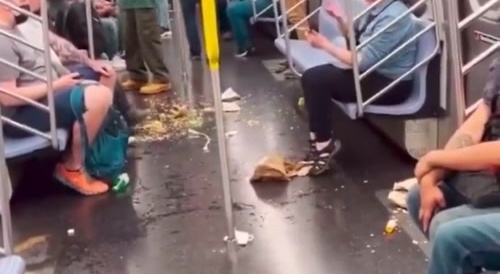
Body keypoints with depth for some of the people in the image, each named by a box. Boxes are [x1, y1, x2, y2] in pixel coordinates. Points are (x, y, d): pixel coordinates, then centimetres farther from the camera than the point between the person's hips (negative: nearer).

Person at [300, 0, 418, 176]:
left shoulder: (393, 17, -23)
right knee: (312, 76, -6)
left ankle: (324, 145, -6)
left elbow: (363, 61, -24)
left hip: (391, 84, -9)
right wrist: (340, 19, 1)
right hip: (374, 71, 9)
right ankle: (318, 140, 0)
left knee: (316, 79, -20)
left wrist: (325, 45, -17)